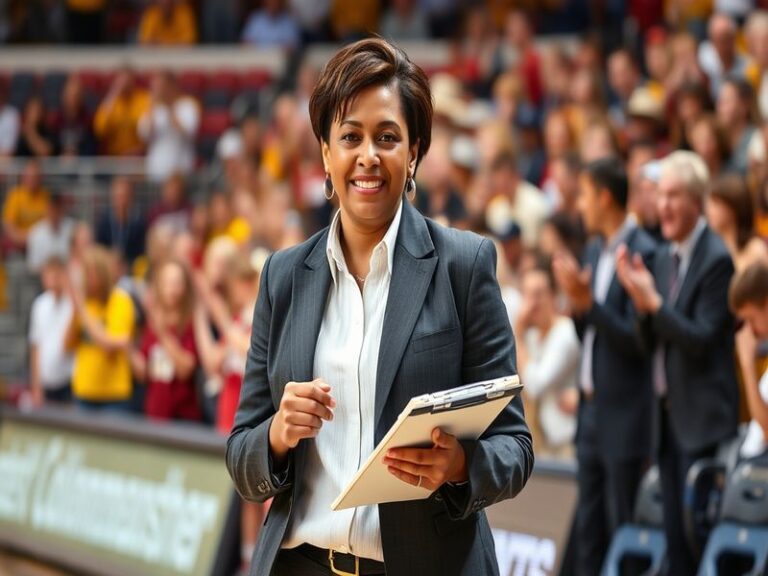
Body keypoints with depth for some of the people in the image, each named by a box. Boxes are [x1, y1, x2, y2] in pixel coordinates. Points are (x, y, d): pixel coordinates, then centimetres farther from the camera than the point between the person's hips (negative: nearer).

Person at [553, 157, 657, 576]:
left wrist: (588, 303, -23)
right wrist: (574, 302, -3)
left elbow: (638, 339, -18)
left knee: (623, 531, -3)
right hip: (592, 408, 8)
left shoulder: (642, 253, -14)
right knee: (589, 528, 12)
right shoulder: (595, 251, 12)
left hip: (624, 415, -8)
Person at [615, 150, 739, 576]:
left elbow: (702, 340, -17)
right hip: (668, 413, 8)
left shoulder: (716, 259, -12)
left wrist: (653, 301, -20)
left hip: (703, 417, -8)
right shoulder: (664, 258, 13)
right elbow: (652, 341, 12)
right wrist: (639, 300, -5)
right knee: (675, 537, 9)